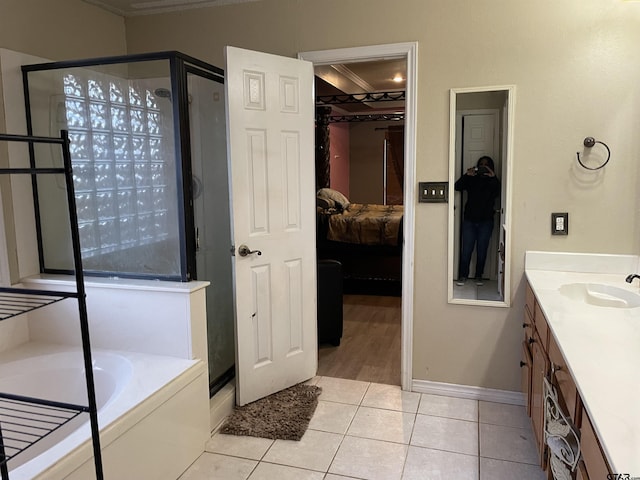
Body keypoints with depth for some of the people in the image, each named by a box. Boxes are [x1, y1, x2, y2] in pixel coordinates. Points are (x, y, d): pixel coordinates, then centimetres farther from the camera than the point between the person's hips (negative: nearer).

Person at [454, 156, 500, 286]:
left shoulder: (492, 181, 4)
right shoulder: (471, 179, 5)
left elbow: (498, 193, -15)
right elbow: (457, 187, -9)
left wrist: (493, 177, -23)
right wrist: (466, 175, -21)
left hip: (485, 221, 0)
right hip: (469, 220, 0)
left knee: (482, 250, 6)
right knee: (466, 249, 0)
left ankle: (479, 276, 19)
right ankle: (463, 275, 11)